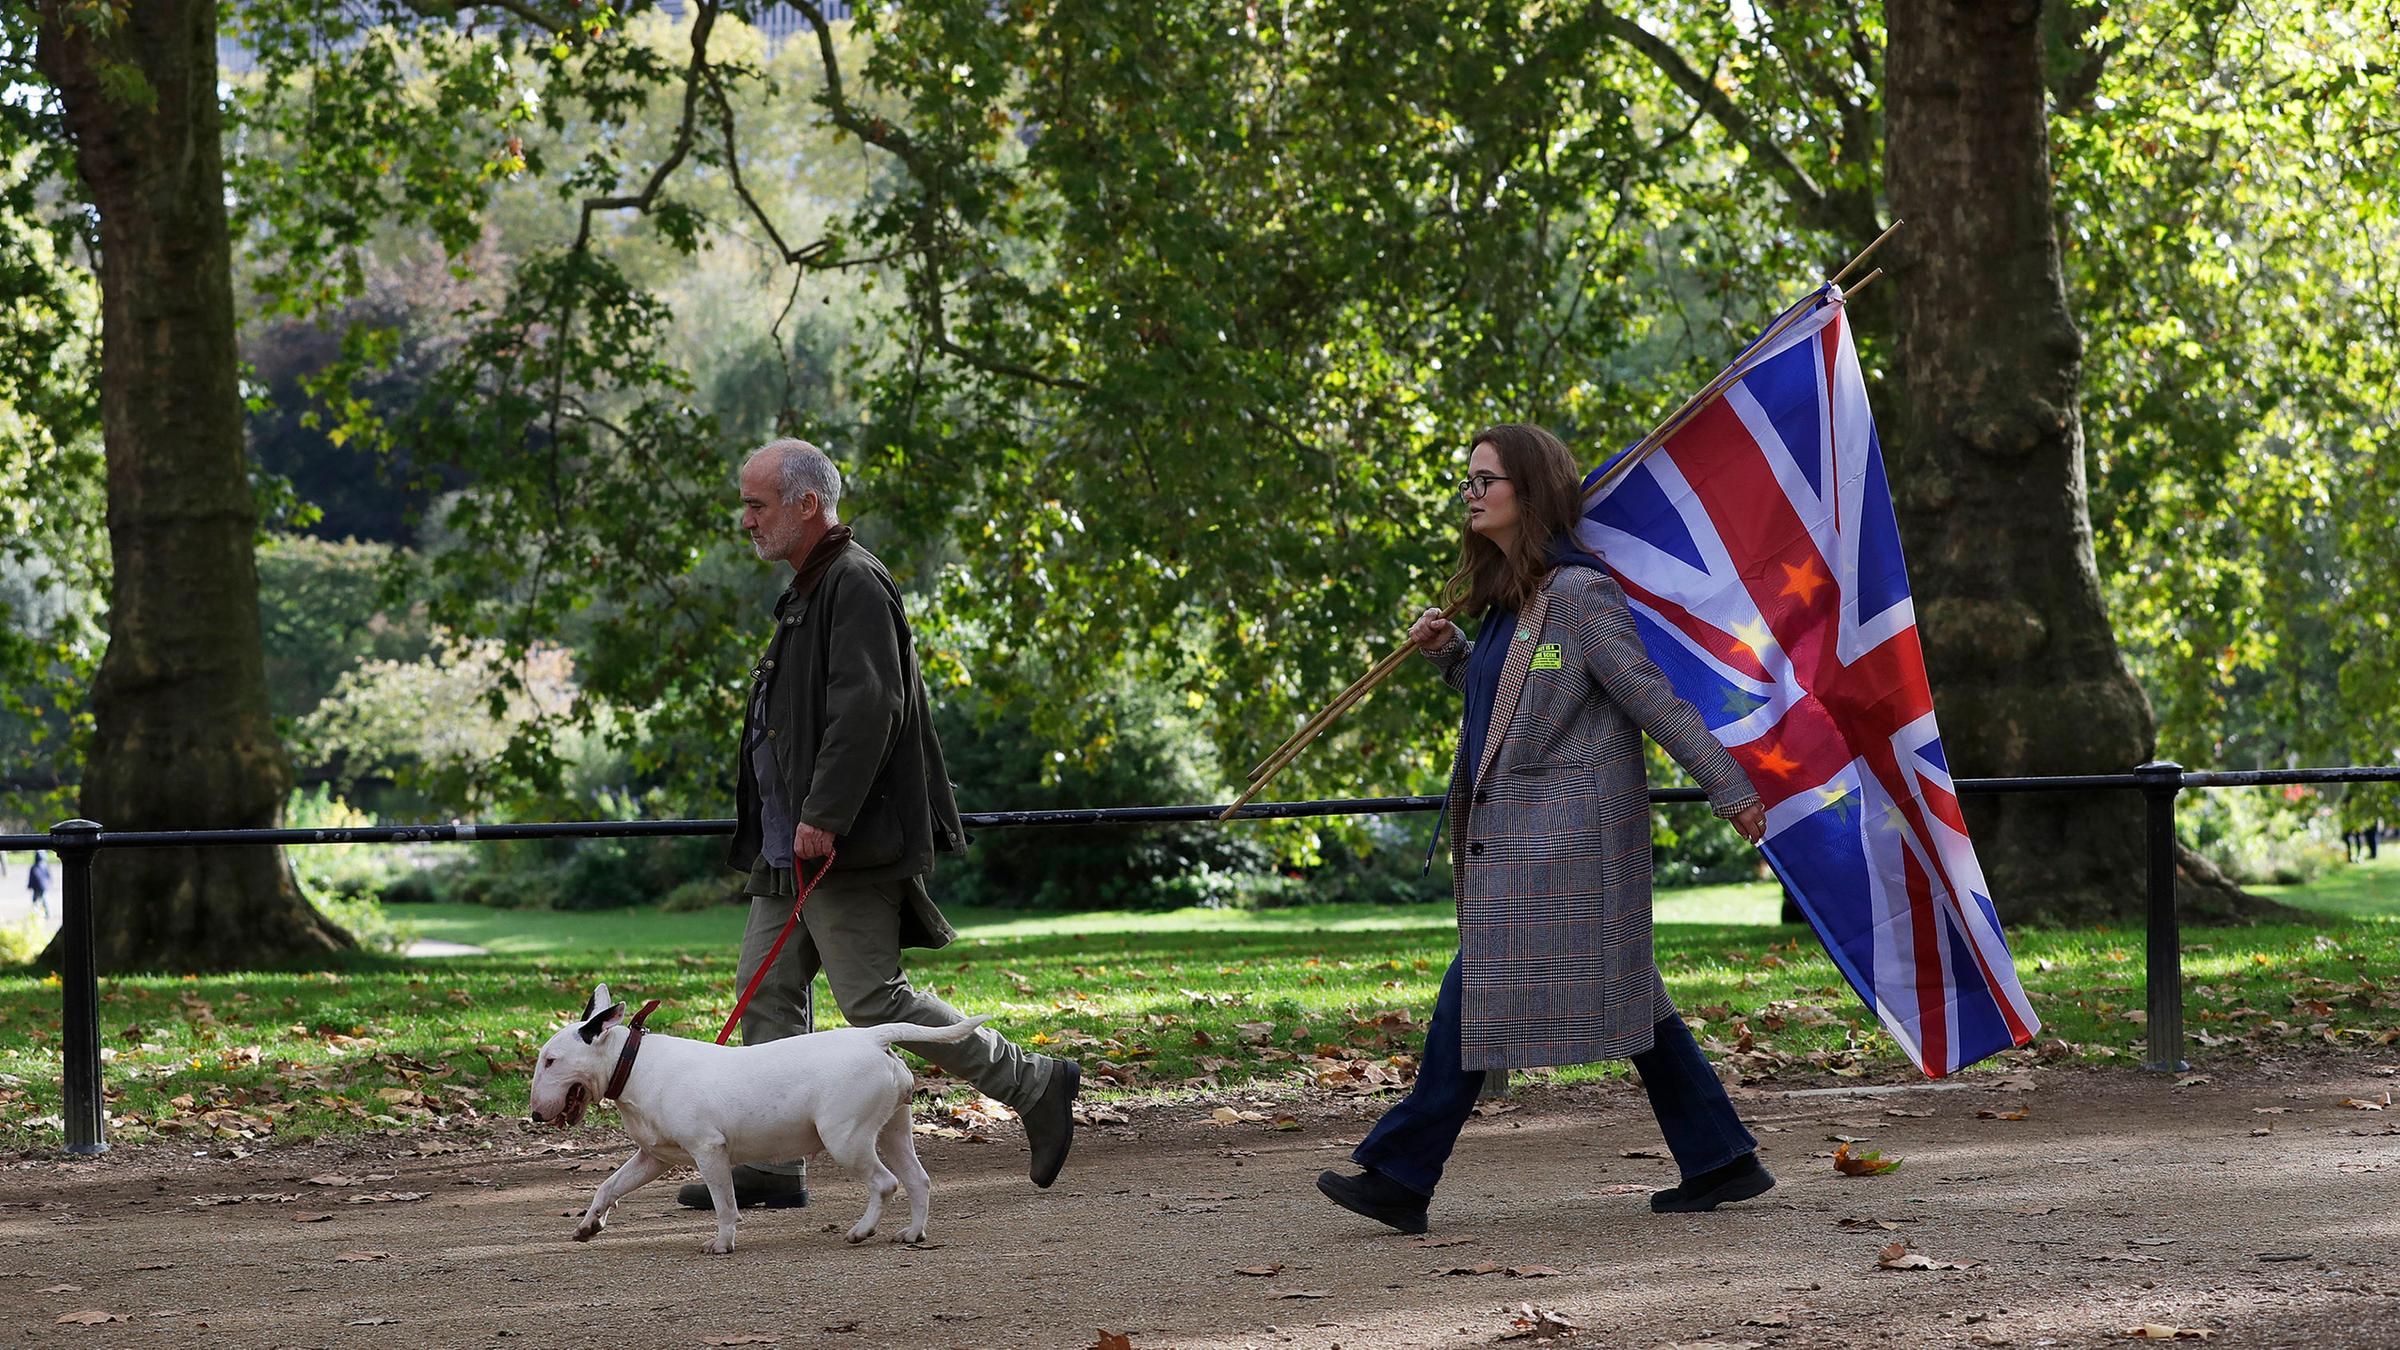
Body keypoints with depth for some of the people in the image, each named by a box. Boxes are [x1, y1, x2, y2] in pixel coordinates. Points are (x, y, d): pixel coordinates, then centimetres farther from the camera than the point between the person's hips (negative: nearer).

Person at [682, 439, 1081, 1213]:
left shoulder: (855, 585, -14)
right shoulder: (807, 590, 19)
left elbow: (865, 710, -24)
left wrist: (823, 818, -26)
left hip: (846, 849, -10)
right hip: (790, 851, 10)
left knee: (873, 999, -9)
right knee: (768, 993, 6)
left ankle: (1034, 1087, 1)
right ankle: (774, 1167, 9)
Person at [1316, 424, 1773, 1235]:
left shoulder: (1577, 593, -13)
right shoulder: (1512, 598, 15)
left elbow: (1654, 699, -14)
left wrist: (1730, 791, -12)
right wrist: (1447, 652, 11)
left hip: (1559, 832, -10)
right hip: (1519, 832, 10)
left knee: (1478, 995, -7)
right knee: (1627, 1001, 10)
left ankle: (1400, 1175, -4)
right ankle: (1722, 1161, 15)